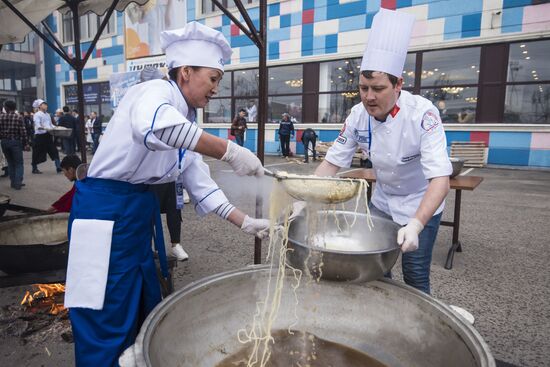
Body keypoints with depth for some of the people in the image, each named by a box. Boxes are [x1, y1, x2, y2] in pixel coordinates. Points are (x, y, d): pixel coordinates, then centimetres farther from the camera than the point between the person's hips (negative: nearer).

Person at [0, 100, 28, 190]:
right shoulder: (19, 117, -8)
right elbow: (23, 131, -11)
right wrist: (25, 142, 0)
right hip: (15, 142, -3)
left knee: (10, 163, 15)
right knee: (18, 163, 3)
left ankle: (13, 182, 19)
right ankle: (17, 183, -4)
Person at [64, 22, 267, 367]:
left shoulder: (187, 121, 10)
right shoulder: (155, 91, -15)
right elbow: (152, 124, -42)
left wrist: (244, 221, 4)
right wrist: (229, 151, -38)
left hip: (141, 212, 9)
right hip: (105, 212, -9)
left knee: (146, 310, 19)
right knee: (109, 324, 1)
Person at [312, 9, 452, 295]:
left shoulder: (422, 114, -28)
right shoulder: (359, 115, -16)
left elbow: (440, 178, -34)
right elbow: (332, 162, -11)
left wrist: (415, 225, -47)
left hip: (420, 205, -4)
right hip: (382, 201, 4)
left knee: (415, 276, -1)